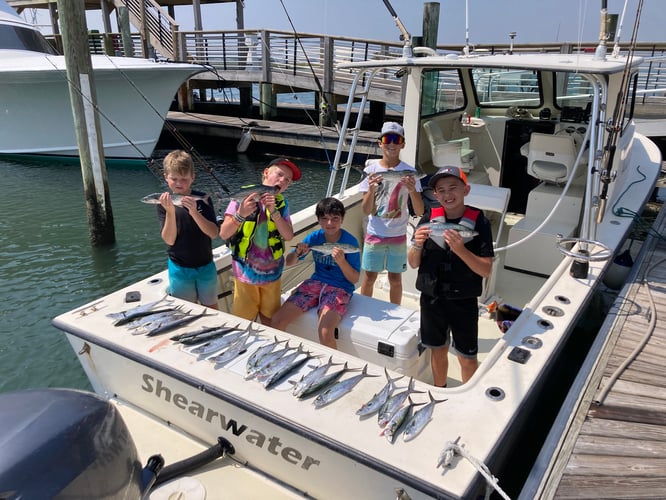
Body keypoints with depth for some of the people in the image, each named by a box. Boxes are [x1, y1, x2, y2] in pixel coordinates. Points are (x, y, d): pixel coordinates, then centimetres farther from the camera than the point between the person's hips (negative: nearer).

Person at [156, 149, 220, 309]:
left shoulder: (203, 199, -9)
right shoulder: (164, 203, -8)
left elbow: (214, 233, -17)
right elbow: (169, 240, -16)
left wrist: (194, 212, -32)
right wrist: (170, 212, -31)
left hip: (206, 266, 1)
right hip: (180, 270, 0)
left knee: (211, 308, 18)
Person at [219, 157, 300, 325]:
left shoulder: (282, 204, 1)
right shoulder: (243, 196, -10)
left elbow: (288, 236, -11)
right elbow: (224, 234, -15)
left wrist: (273, 211, -22)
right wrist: (240, 214, -32)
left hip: (272, 273, 3)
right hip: (246, 273, -3)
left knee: (270, 321, 14)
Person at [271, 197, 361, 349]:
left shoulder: (350, 241, -10)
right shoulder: (315, 237, 0)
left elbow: (355, 279, -9)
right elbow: (289, 262, 6)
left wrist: (341, 261, -26)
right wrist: (298, 253, -16)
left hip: (340, 288, -4)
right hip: (316, 282, 4)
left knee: (325, 333, -31)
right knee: (277, 321, -10)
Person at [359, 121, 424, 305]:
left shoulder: (409, 172, -6)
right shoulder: (371, 170, -6)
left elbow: (419, 211, -9)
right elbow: (366, 210, -8)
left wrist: (412, 190, -27)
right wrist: (371, 189, -26)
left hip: (397, 235, 0)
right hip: (374, 234, 0)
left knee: (395, 278, 10)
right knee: (369, 277, 8)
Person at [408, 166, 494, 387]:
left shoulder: (478, 222, -12)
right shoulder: (429, 219, -4)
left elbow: (486, 270, -14)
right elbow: (413, 263, 1)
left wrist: (460, 249, -29)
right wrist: (417, 245, -19)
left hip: (464, 302, -3)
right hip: (431, 298, 3)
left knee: (467, 358, 9)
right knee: (438, 350, 20)